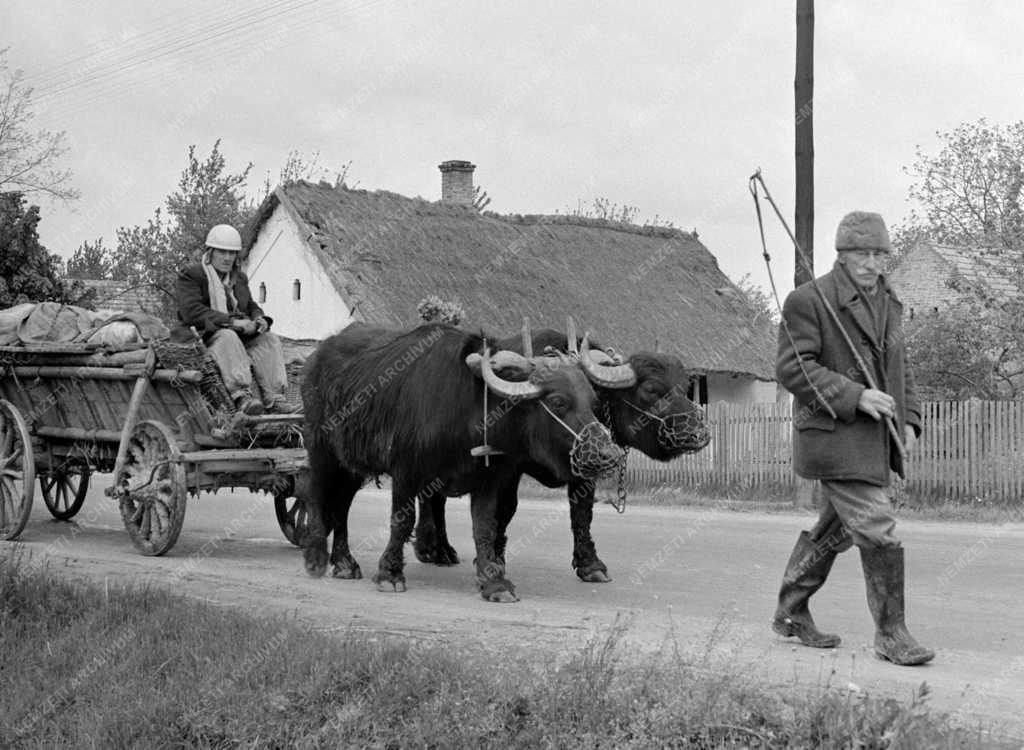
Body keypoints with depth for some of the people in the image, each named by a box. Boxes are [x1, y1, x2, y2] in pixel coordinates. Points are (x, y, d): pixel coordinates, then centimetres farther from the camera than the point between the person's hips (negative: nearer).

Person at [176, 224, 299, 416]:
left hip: (240, 335, 7)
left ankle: (274, 398, -30)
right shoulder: (191, 276, -3)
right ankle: (242, 395, -51)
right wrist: (232, 321, -26)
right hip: (203, 335, -7)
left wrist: (259, 319, -2)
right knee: (227, 337, -37)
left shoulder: (239, 278, 22)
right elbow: (191, 312, -18)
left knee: (270, 340, -17)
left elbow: (251, 306, 26)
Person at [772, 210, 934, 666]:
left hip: (875, 439, 9)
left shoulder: (888, 303, 16)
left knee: (835, 530, 16)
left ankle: (790, 613, 30)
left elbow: (899, 367, 25)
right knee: (877, 531, -12)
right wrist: (854, 396, -22)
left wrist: (909, 419, 11)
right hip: (834, 436, -8)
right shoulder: (809, 300, -10)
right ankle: (891, 633, -2)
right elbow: (792, 368, -15)